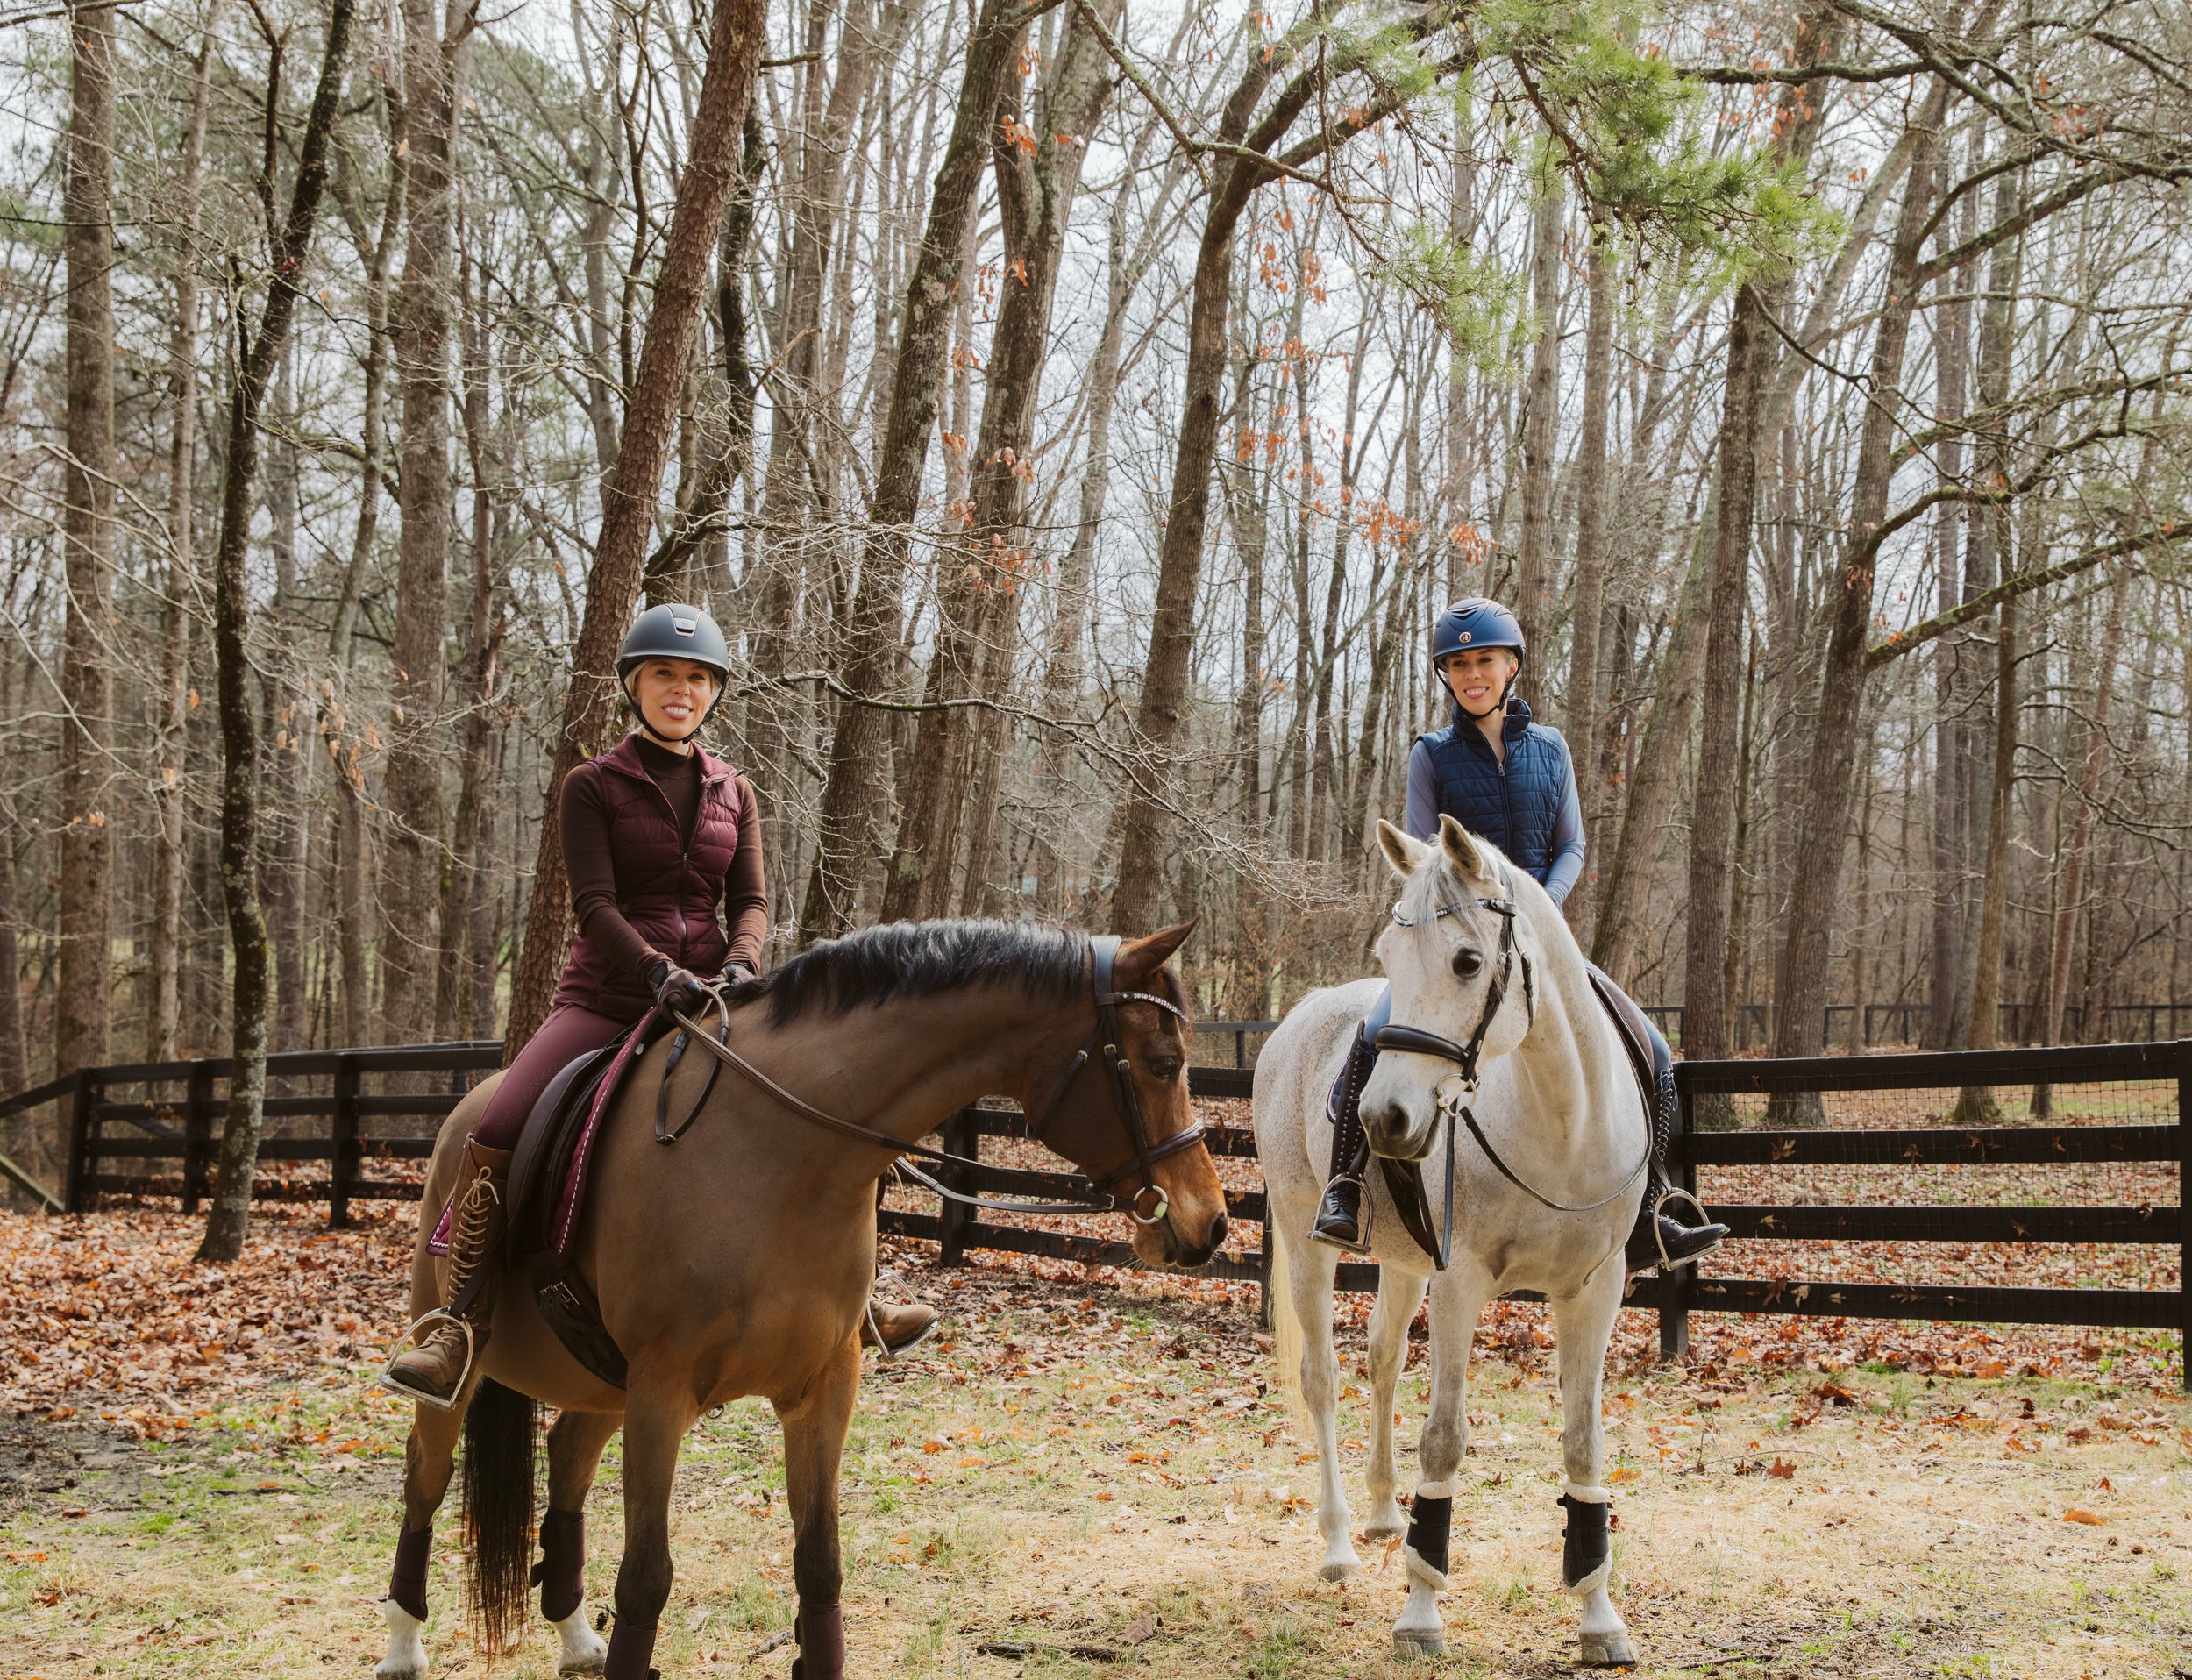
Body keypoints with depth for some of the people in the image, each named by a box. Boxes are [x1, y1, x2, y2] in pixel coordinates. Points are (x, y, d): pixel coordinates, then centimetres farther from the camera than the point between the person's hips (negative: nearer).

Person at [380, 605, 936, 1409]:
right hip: (609, 999, -3)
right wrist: (659, 971, -27)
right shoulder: (593, 786, 1)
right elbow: (593, 902, -10)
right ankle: (462, 1328, -15)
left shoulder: (733, 792, 13)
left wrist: (740, 964, -17)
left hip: (708, 1001, 4)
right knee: (493, 1136, -24)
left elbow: (752, 899, 5)